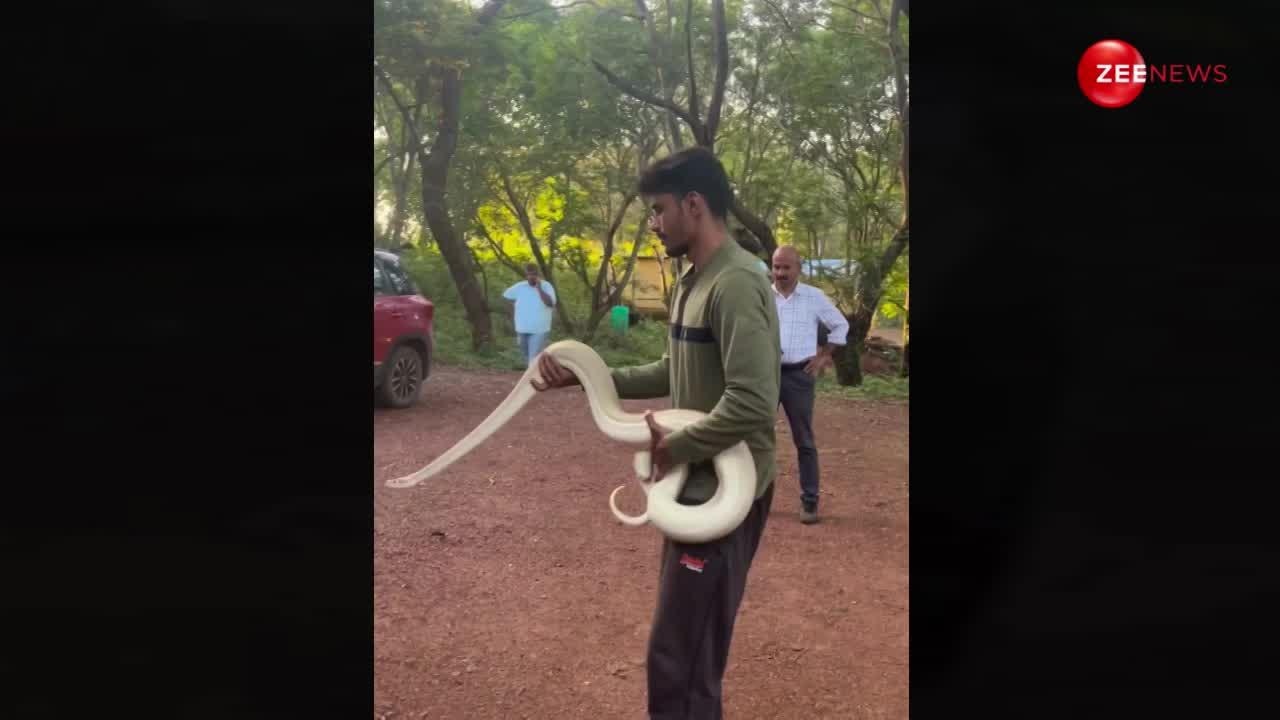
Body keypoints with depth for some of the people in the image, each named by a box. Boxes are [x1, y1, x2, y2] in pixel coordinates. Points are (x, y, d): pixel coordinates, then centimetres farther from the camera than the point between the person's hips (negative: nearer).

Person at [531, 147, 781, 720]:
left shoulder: (736, 284, -22)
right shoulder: (691, 282, 11)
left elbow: (752, 404, -29)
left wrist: (676, 447, -17)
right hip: (697, 485, 10)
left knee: (678, 661, -2)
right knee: (689, 647, 22)